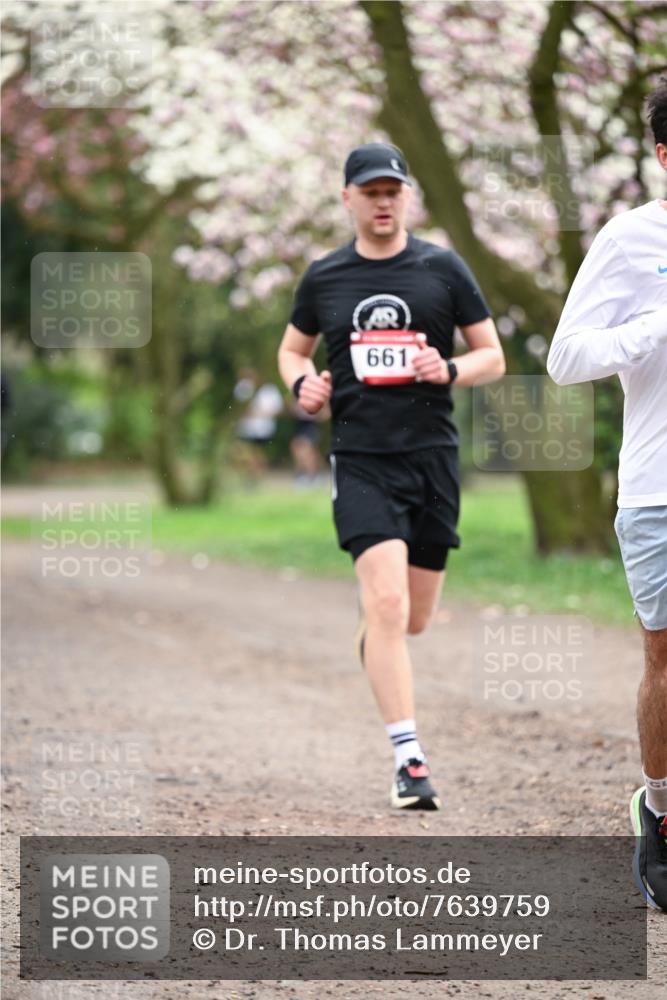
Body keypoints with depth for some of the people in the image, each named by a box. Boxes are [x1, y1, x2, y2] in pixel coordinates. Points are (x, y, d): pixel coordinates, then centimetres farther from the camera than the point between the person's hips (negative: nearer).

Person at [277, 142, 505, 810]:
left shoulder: (443, 269, 4)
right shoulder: (324, 278, 7)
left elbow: (493, 358, 7)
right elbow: (292, 350, 22)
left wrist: (450, 370, -14)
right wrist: (303, 385, -1)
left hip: (432, 455, 1)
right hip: (360, 460, -1)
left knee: (414, 618, 9)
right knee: (387, 604, -18)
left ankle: (373, 641, 47)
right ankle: (409, 760, -19)